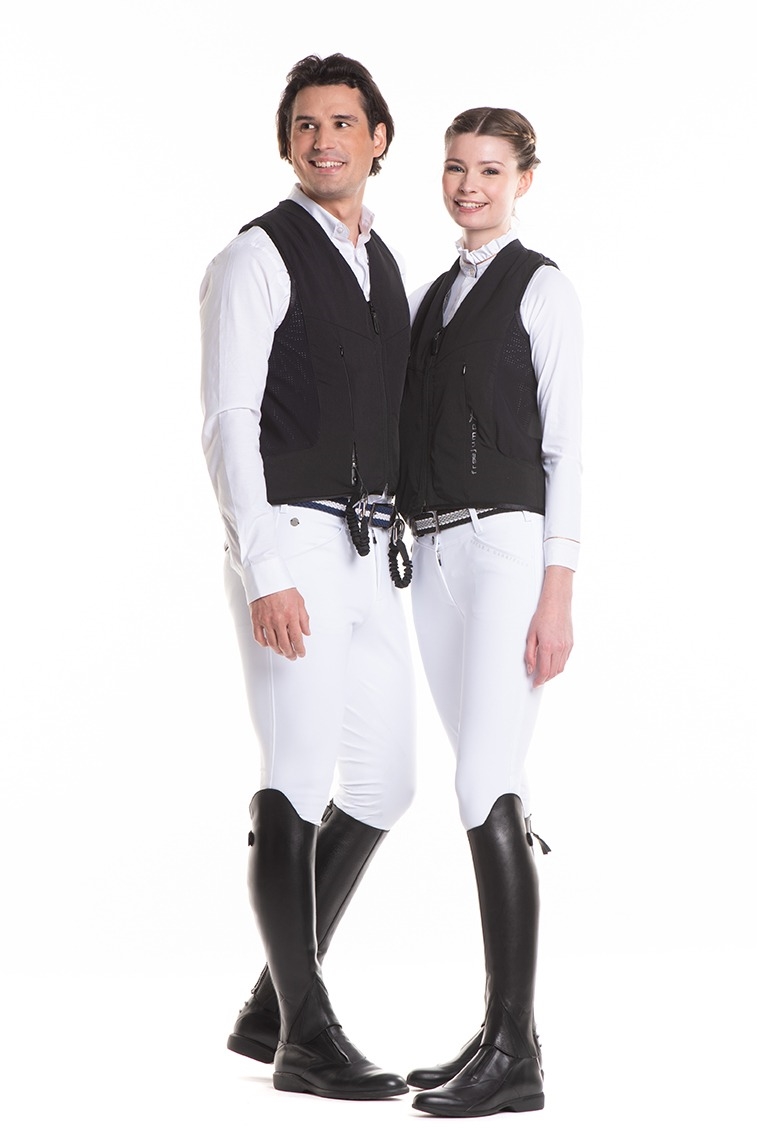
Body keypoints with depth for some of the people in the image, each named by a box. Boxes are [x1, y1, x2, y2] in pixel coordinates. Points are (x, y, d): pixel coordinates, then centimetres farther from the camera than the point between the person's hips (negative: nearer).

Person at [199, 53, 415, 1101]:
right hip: (290, 544, -8)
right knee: (296, 789, -6)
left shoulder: (382, 267, 18)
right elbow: (228, 423, -14)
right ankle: (309, 1039, 3)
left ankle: (271, 1008, 20)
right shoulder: (257, 259, -6)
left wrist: (399, 552, 17)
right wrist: (265, 576, -22)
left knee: (382, 786, 8)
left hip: (371, 552, 8)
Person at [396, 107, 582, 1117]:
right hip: (431, 554, 7)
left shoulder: (543, 290, -2)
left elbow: (565, 448, -8)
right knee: (495, 795, 7)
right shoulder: (430, 297, 20)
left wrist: (558, 596, -14)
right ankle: (504, 1036, 10)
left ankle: (513, 1052, -13)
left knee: (485, 788, -15)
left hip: (506, 548, -7)